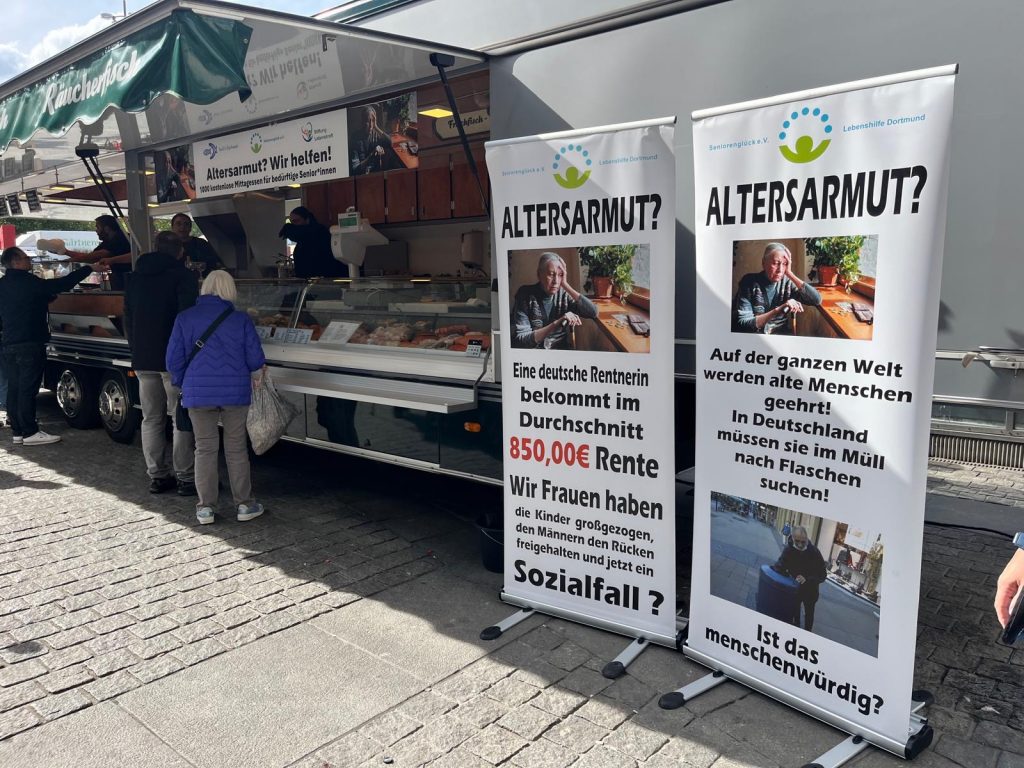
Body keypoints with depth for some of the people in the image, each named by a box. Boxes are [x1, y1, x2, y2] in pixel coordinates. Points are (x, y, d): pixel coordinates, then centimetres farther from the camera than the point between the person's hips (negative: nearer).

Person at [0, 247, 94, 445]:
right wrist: (89, 269, -9)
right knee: (28, 389, -7)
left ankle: (17, 431, 12)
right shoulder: (29, 282, -11)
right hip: (29, 344, -8)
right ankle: (30, 433, -5)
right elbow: (63, 284, -14)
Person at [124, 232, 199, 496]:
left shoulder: (136, 278, 14)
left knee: (151, 419, 12)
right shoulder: (183, 276, -6)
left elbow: (127, 319, 19)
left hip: (142, 360, 6)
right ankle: (185, 478, 0)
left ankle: (157, 476, 15)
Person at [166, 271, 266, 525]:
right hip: (235, 393, -1)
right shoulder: (241, 319, -4)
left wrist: (182, 384, 18)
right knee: (236, 448, 9)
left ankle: (205, 507, 14)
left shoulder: (184, 318, -1)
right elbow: (256, 360, -5)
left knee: (205, 449, 10)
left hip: (198, 393, 1)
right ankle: (244, 504, 15)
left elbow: (174, 360, 0)